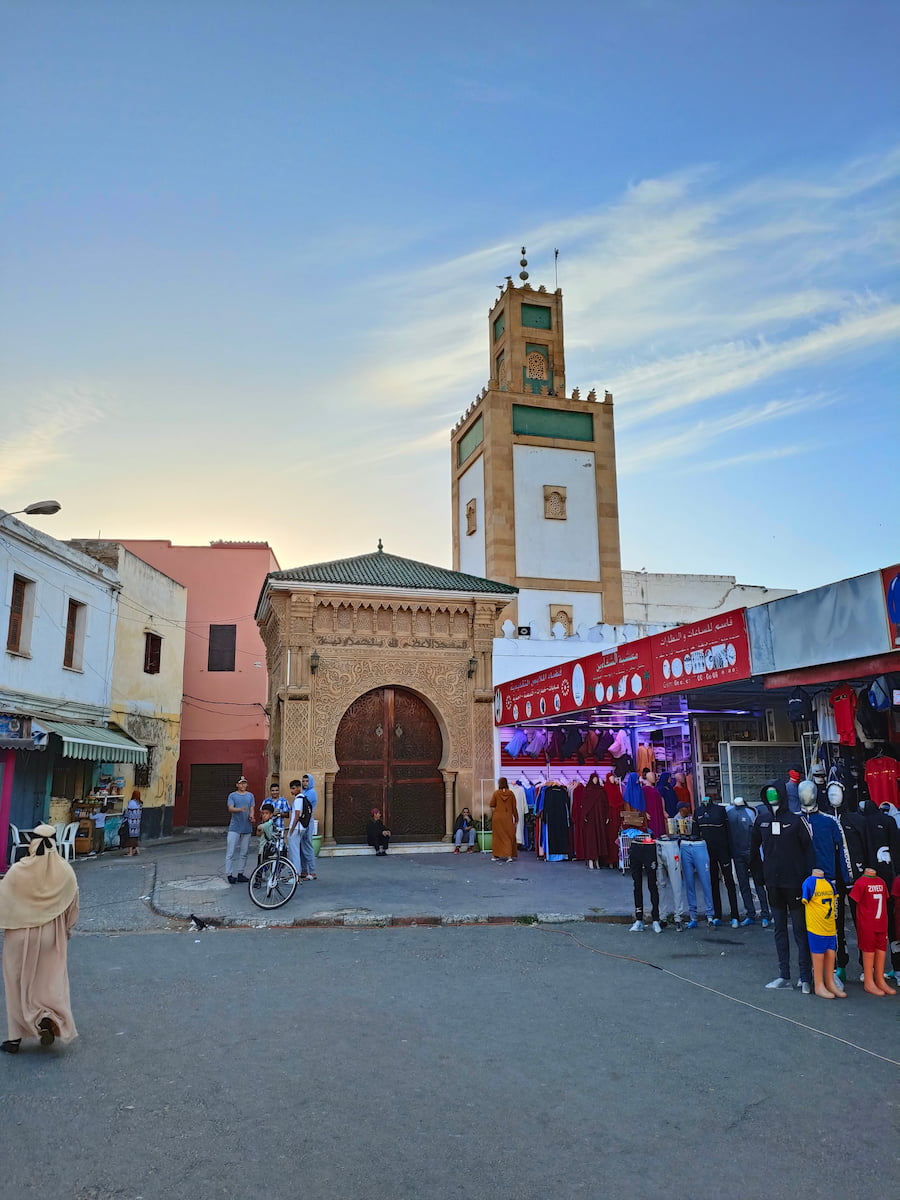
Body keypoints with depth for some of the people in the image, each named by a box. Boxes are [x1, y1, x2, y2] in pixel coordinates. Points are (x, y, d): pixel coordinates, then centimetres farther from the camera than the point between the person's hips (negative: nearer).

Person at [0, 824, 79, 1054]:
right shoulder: (65, 871, -9)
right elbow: (72, 905, 3)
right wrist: (66, 930, 18)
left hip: (20, 936, -1)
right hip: (51, 937, 2)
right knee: (51, 980, 17)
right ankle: (48, 1018, -4)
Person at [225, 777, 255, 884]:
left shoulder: (250, 795, 12)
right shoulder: (232, 796, 3)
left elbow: (252, 808, 6)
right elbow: (230, 808, -10)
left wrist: (251, 816, -17)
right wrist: (240, 809, -30)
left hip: (247, 827, 3)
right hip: (234, 827, -3)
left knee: (244, 852, 7)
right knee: (231, 852, -7)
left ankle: (240, 873, 15)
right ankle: (230, 874, -3)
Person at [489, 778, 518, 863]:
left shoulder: (496, 793, -6)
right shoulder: (510, 793, -3)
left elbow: (492, 805, -4)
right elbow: (514, 806, 0)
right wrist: (514, 817, 8)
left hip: (498, 817, 0)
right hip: (508, 818, 0)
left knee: (498, 836, 11)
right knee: (509, 836, 7)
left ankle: (495, 855, 15)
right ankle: (509, 855, -3)